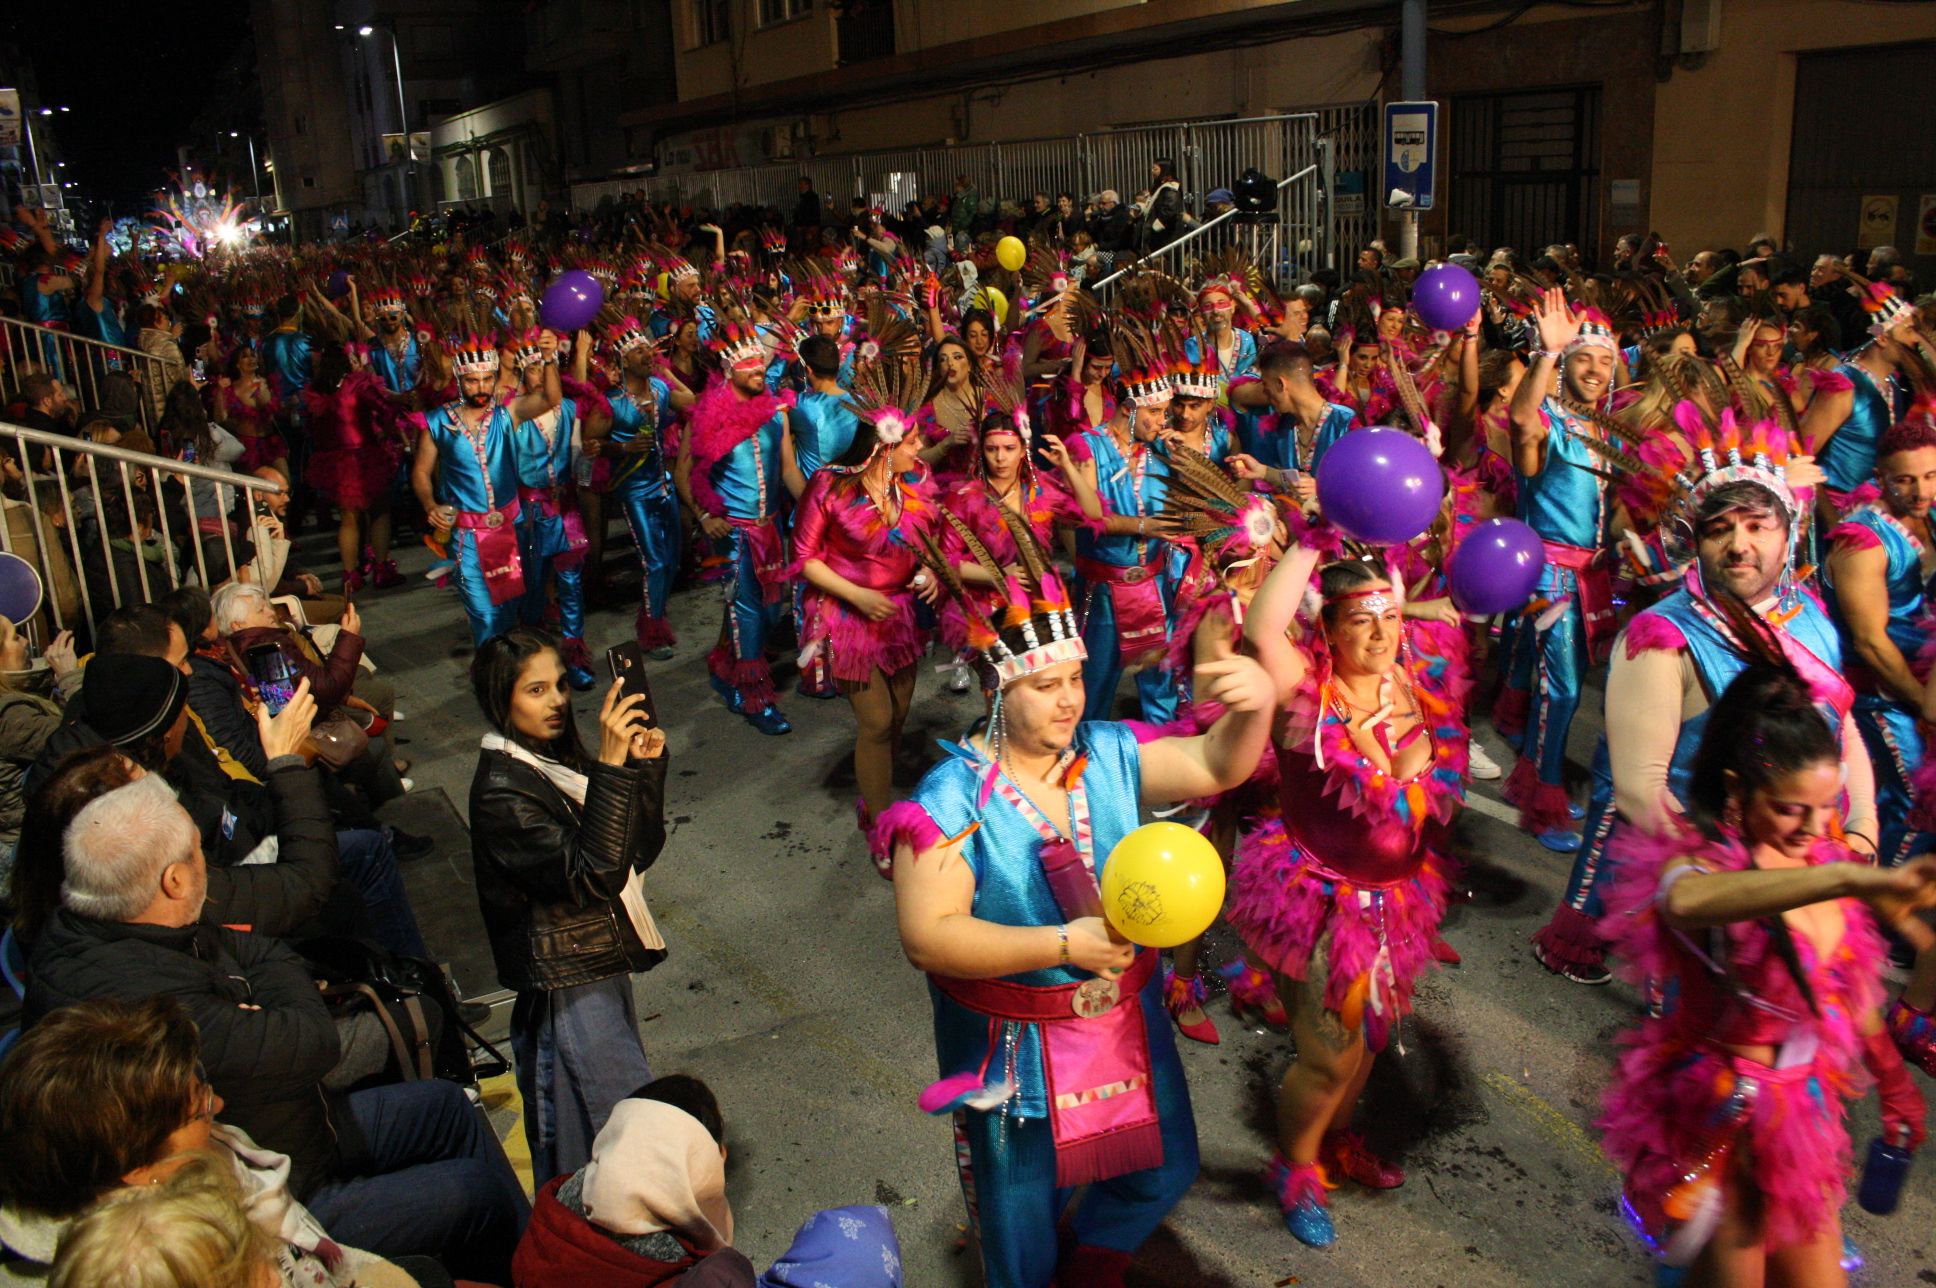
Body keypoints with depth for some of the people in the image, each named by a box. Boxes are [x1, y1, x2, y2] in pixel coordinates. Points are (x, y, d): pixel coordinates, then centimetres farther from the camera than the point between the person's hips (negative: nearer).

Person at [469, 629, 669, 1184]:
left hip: (601, 966, 9)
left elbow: (639, 852, 4)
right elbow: (594, 874, -30)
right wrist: (612, 766, -33)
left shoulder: (557, 756, 6)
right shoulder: (501, 791, -20)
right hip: (567, 987, -9)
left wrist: (646, 766, -9)